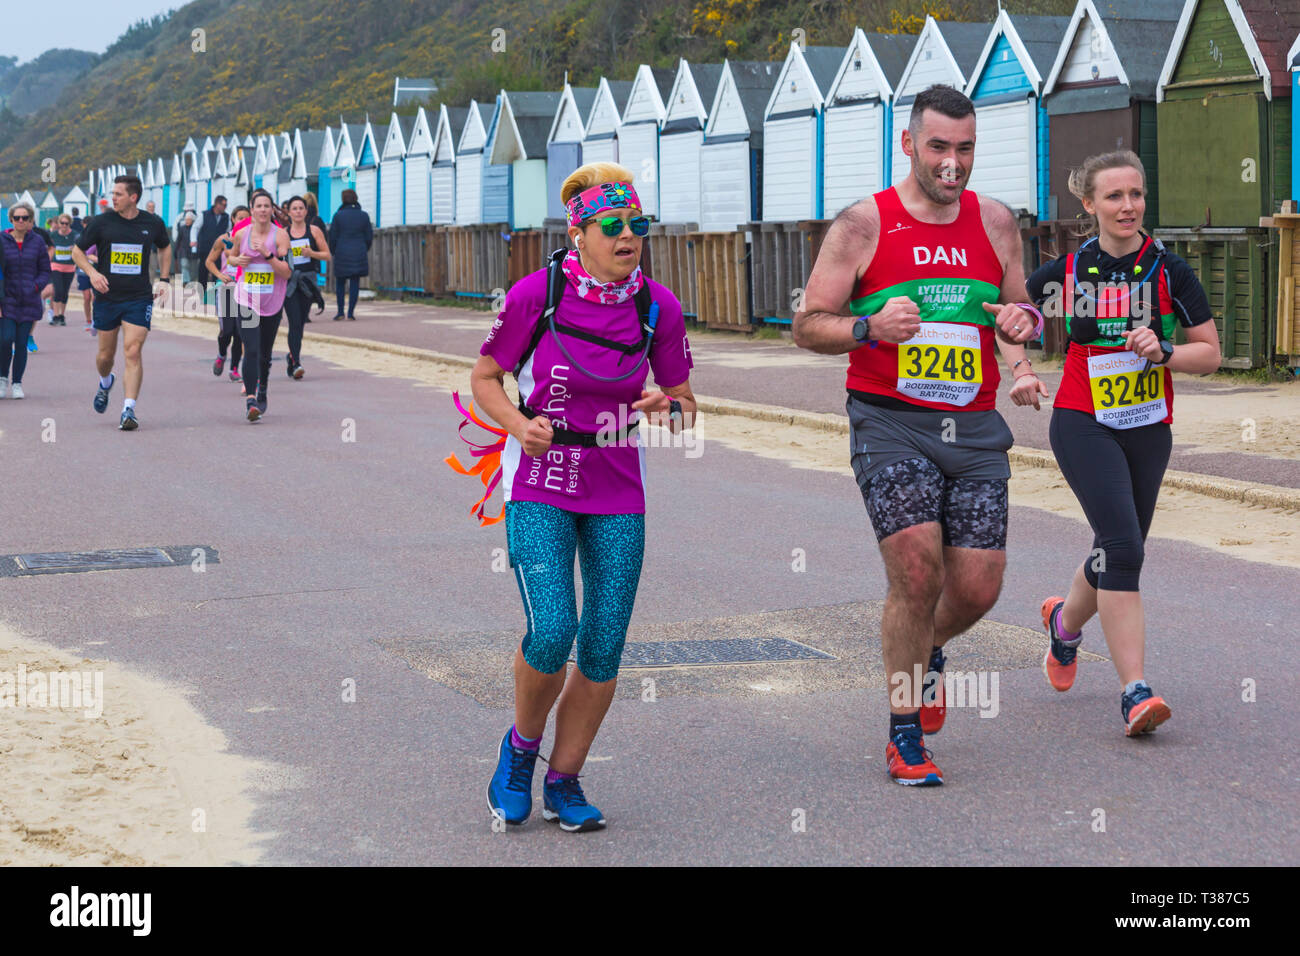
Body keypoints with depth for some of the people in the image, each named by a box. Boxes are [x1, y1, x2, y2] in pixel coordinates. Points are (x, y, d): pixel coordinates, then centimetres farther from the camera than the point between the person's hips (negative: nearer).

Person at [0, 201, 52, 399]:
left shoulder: (37, 242, 3)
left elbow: (45, 271, 9)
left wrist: (35, 287, -11)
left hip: (29, 301, 1)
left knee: (21, 343, 1)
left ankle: (17, 384, 12)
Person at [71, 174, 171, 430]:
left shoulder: (153, 223, 0)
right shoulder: (101, 222, -3)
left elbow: (165, 247, 21)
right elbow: (77, 250, 7)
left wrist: (164, 279, 11)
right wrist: (92, 273, -11)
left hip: (139, 299, -1)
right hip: (107, 297, 1)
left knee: (133, 352, -14)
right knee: (106, 355, 11)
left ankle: (129, 410, -12)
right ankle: (105, 382, 46)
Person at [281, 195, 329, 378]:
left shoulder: (314, 231, 4)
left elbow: (327, 255, 4)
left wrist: (311, 253, -12)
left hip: (308, 280, 1)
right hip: (289, 280, -1)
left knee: (300, 323, 8)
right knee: (295, 322, -13)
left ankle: (292, 356, 30)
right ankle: (295, 363, -15)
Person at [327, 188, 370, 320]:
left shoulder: (338, 215, -6)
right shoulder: (364, 215, 1)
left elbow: (332, 236, -2)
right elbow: (369, 236, 5)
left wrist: (332, 252, 12)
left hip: (342, 253, -1)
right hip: (359, 253, 2)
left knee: (340, 282, 10)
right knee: (355, 283, 5)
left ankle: (340, 312, 4)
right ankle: (351, 312, 2)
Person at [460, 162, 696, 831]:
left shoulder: (656, 304, -4)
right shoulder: (536, 293, -12)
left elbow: (683, 398, 8)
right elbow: (485, 378, 0)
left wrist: (669, 407, -15)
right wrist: (519, 424, -18)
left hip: (618, 494, 3)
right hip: (539, 487, -3)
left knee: (604, 647, 0)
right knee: (551, 630, -19)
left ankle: (563, 782, 19)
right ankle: (521, 746, 12)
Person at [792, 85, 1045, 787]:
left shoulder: (995, 222, 10)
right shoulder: (863, 224, -3)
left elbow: (1018, 309, 22)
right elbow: (808, 325, -2)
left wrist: (1020, 321, -2)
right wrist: (870, 328, -21)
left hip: (974, 428, 4)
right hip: (890, 423, -4)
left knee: (978, 588, 1)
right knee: (916, 571, -16)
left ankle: (928, 652, 38)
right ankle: (904, 736, 2)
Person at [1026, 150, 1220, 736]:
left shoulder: (1168, 271, -2)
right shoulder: (1067, 272, -1)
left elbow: (1209, 354, 0)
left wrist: (1162, 351, -18)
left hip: (1148, 429, 3)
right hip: (1082, 424, -3)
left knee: (1118, 554, 13)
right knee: (1122, 546, -20)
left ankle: (1065, 620, 47)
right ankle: (1135, 693, -21)